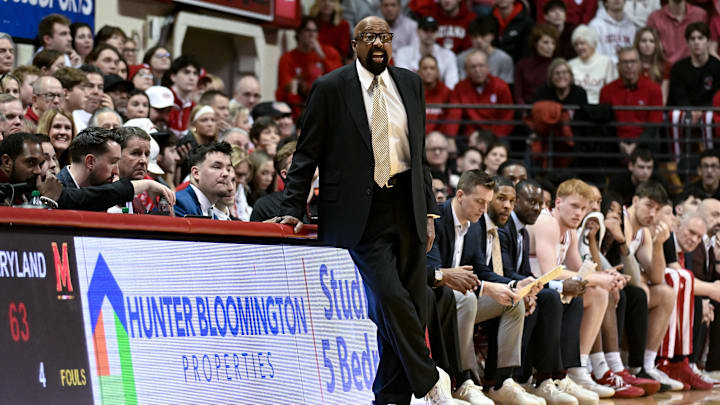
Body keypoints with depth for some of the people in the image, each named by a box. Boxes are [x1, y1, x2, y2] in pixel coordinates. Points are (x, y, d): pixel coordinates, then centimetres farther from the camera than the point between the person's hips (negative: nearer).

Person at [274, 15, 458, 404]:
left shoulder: (410, 84, 12)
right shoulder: (331, 88, -2)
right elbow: (307, 154, 0)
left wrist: (428, 211, 13)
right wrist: (293, 209, -7)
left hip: (406, 210, 5)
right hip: (362, 215, -5)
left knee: (413, 306, 4)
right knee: (390, 297, -17)